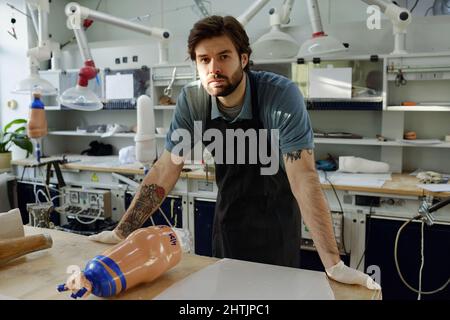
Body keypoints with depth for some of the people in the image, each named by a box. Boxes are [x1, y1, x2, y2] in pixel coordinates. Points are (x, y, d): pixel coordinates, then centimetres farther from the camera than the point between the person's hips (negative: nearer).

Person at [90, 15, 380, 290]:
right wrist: (122, 232, -12)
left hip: (276, 219, -3)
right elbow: (166, 170, -10)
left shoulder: (282, 95, -27)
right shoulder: (191, 100, -15)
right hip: (228, 216, 4)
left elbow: (303, 178, -30)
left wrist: (333, 264, -34)